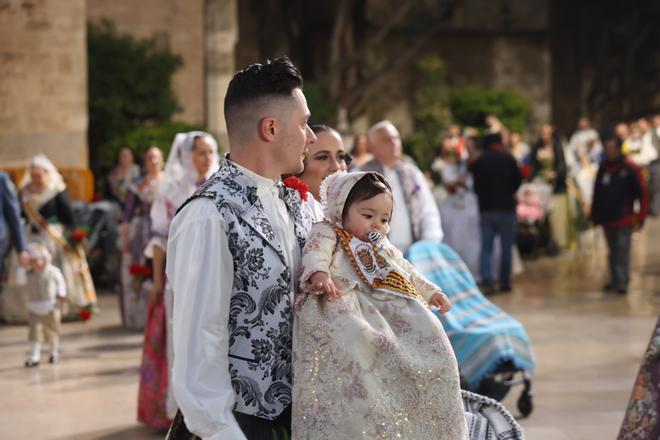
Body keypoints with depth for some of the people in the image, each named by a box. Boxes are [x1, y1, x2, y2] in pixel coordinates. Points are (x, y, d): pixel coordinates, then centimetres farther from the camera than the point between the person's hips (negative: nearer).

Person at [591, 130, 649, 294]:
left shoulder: (631, 169, -7)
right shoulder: (603, 168, 8)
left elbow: (643, 193, -6)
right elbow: (597, 193, 12)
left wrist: (641, 216, -9)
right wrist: (595, 215, 12)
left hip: (624, 219, -5)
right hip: (607, 218, 5)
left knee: (622, 250, -9)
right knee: (612, 251, 12)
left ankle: (622, 282, -7)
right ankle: (615, 280, 21)